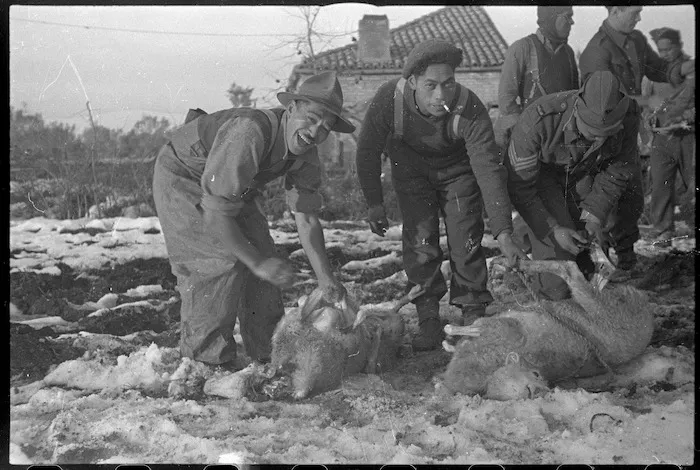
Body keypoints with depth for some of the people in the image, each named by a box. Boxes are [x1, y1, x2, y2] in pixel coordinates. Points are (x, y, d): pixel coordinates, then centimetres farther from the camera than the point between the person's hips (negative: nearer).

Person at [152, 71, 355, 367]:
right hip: (182, 178, -8)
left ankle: (266, 357, 14)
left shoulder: (305, 155, -15)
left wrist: (325, 278, -14)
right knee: (222, 262, -19)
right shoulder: (249, 134, -40)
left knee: (263, 257, 0)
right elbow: (216, 215, -39)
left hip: (233, 189, 8)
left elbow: (305, 218, -7)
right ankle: (205, 362, -8)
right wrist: (258, 264, -33)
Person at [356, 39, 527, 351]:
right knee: (420, 240, -7)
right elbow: (368, 150, -15)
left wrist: (504, 234, -42)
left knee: (466, 240, -5)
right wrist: (374, 203, -12)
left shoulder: (470, 109, -36)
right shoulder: (389, 100, -33)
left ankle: (473, 315, 11)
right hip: (411, 170, 1)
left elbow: (489, 170, -37)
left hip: (457, 169, -1)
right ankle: (428, 320, 5)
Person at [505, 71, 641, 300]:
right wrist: (553, 230, -32)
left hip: (585, 174, 4)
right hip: (540, 176, -4)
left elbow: (617, 169, -10)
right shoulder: (538, 120, -40)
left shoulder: (629, 114, -28)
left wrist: (594, 216, -19)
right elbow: (519, 186, -28)